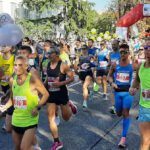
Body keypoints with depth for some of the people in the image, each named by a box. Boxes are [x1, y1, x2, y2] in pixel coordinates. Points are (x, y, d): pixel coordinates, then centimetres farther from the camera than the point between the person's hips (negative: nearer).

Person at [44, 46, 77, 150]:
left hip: (62, 93, -5)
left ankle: (70, 106, 44)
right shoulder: (48, 65, 4)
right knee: (51, 119, 0)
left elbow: (72, 78, -11)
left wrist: (60, 83, -24)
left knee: (66, 118, 10)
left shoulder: (63, 65, -14)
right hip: (51, 94, 5)